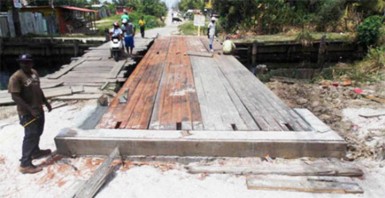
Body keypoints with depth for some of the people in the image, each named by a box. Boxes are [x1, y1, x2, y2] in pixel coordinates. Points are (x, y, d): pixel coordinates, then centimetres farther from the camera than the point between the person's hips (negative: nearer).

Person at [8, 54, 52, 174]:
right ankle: (25, 164, 2)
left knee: (38, 133, 22)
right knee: (31, 135, -6)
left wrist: (46, 102, 18)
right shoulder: (16, 77, -19)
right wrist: (30, 109, -28)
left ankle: (35, 152, 43)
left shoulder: (34, 73, 6)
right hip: (27, 113, -8)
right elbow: (15, 97, -23)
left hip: (38, 109, 8)